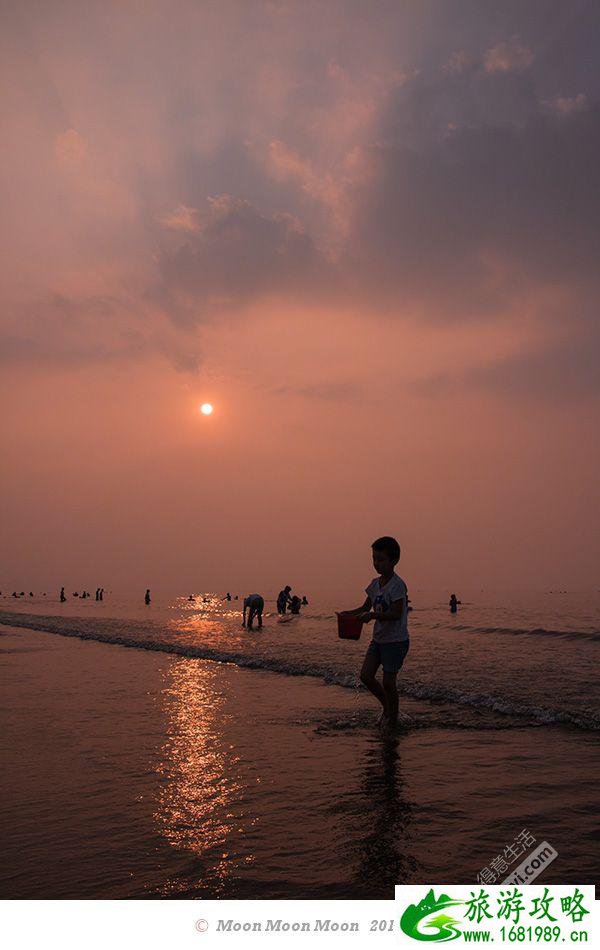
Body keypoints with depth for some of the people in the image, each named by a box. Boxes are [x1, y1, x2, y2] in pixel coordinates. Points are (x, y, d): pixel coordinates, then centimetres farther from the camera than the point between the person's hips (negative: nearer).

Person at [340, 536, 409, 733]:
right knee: (366, 676, 4)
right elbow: (366, 607, 15)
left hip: (396, 641, -8)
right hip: (378, 639, 8)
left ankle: (393, 719, 19)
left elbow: (396, 613, -25)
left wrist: (373, 615, -34)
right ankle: (386, 705, 28)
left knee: (388, 682, -2)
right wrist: (349, 613, -3)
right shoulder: (375, 584, 7)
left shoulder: (397, 585, -17)